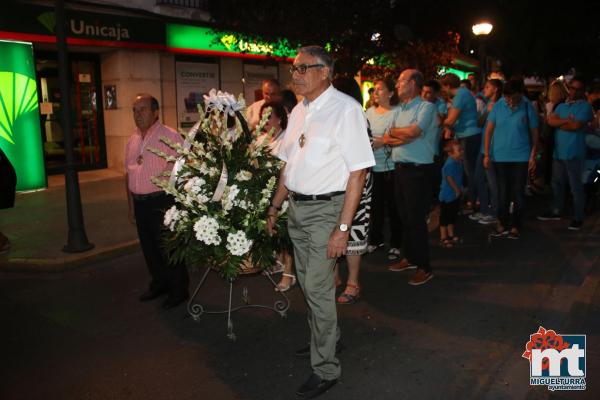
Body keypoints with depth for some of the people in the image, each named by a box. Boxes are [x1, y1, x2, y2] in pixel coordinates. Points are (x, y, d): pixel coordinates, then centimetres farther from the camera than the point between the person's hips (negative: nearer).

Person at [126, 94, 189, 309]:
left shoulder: (170, 137, -10)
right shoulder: (132, 140, 11)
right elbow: (129, 174, 16)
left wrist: (174, 205, -14)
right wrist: (131, 206, 16)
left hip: (162, 201, -7)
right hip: (140, 202, 7)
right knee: (149, 247, 17)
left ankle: (178, 290, 17)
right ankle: (159, 284, 35)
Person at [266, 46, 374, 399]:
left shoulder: (345, 109, -14)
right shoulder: (299, 111, 10)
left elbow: (358, 171, -18)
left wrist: (343, 227, -21)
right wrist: (275, 207, 17)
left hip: (326, 209, -8)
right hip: (296, 207, 8)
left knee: (318, 288, -3)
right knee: (309, 282, 19)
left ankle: (326, 369, 15)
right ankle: (328, 339, 42)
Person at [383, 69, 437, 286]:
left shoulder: (426, 107, -7)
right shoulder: (399, 109, 15)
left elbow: (413, 132, -22)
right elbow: (387, 139, 7)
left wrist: (393, 132, -4)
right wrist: (404, 136, -13)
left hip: (418, 170, -7)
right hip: (399, 168, 8)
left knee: (416, 218, -4)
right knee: (404, 216, 14)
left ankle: (424, 267, 5)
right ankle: (409, 257, 28)